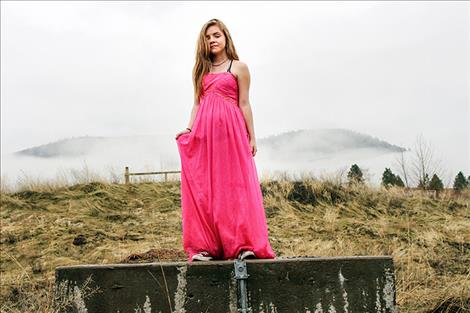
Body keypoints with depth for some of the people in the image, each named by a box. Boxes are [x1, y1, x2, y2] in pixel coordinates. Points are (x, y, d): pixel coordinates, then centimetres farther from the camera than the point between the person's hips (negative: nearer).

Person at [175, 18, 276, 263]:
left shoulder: (238, 67, 8)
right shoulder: (201, 70, 19)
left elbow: (244, 104, 4)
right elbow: (197, 104, 17)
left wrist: (251, 137, 0)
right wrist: (189, 130, 3)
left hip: (230, 131, -4)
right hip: (203, 132, 4)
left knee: (234, 186, -7)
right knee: (203, 189, 0)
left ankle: (244, 245, -4)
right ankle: (204, 247, 4)